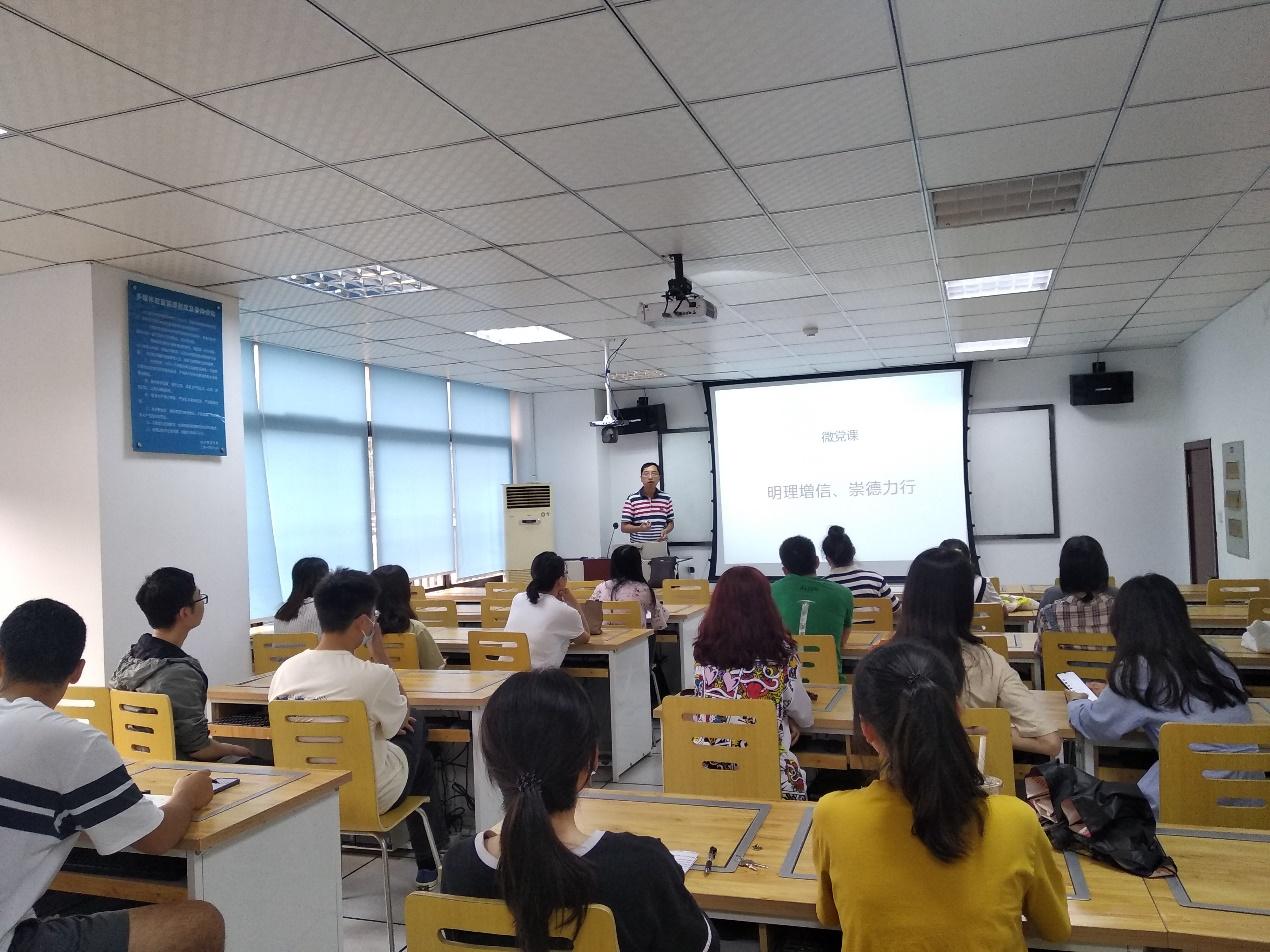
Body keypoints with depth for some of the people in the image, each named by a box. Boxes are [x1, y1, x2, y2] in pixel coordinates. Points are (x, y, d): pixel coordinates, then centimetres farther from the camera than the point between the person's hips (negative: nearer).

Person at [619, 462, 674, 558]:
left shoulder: (666, 498, 6)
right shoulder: (631, 499, -2)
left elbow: (671, 523, 14)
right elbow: (624, 527, -2)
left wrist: (666, 531, -8)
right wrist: (640, 528, -20)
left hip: (660, 550, 2)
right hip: (638, 550, -2)